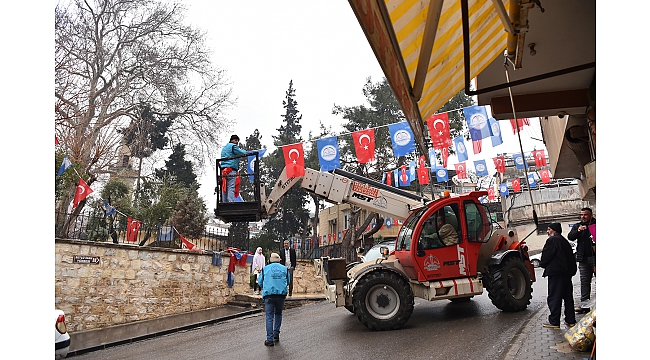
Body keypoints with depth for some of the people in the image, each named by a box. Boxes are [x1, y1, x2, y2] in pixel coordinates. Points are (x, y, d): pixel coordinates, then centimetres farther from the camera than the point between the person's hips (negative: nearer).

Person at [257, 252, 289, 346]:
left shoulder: (265, 269, 9)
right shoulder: (284, 269, 11)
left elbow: (260, 282, 13)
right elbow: (287, 281, 18)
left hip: (268, 294, -1)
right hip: (281, 294, 1)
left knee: (269, 316, 1)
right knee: (278, 314, 21)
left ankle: (270, 339, -2)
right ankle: (276, 334, 19)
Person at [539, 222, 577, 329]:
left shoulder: (552, 240, -12)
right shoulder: (565, 241, 17)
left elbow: (546, 255, -13)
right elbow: (571, 257, 19)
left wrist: (542, 264, 5)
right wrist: (572, 270, 22)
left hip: (556, 272, -10)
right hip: (567, 272, 10)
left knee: (554, 297, -5)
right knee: (568, 296, 14)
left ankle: (554, 322, -2)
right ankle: (570, 320, 20)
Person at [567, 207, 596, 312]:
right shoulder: (577, 226, 13)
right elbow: (570, 237, 0)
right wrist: (578, 231, -18)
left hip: (595, 256, -2)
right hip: (583, 259, 2)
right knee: (584, 281, 2)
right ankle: (584, 304, 2)